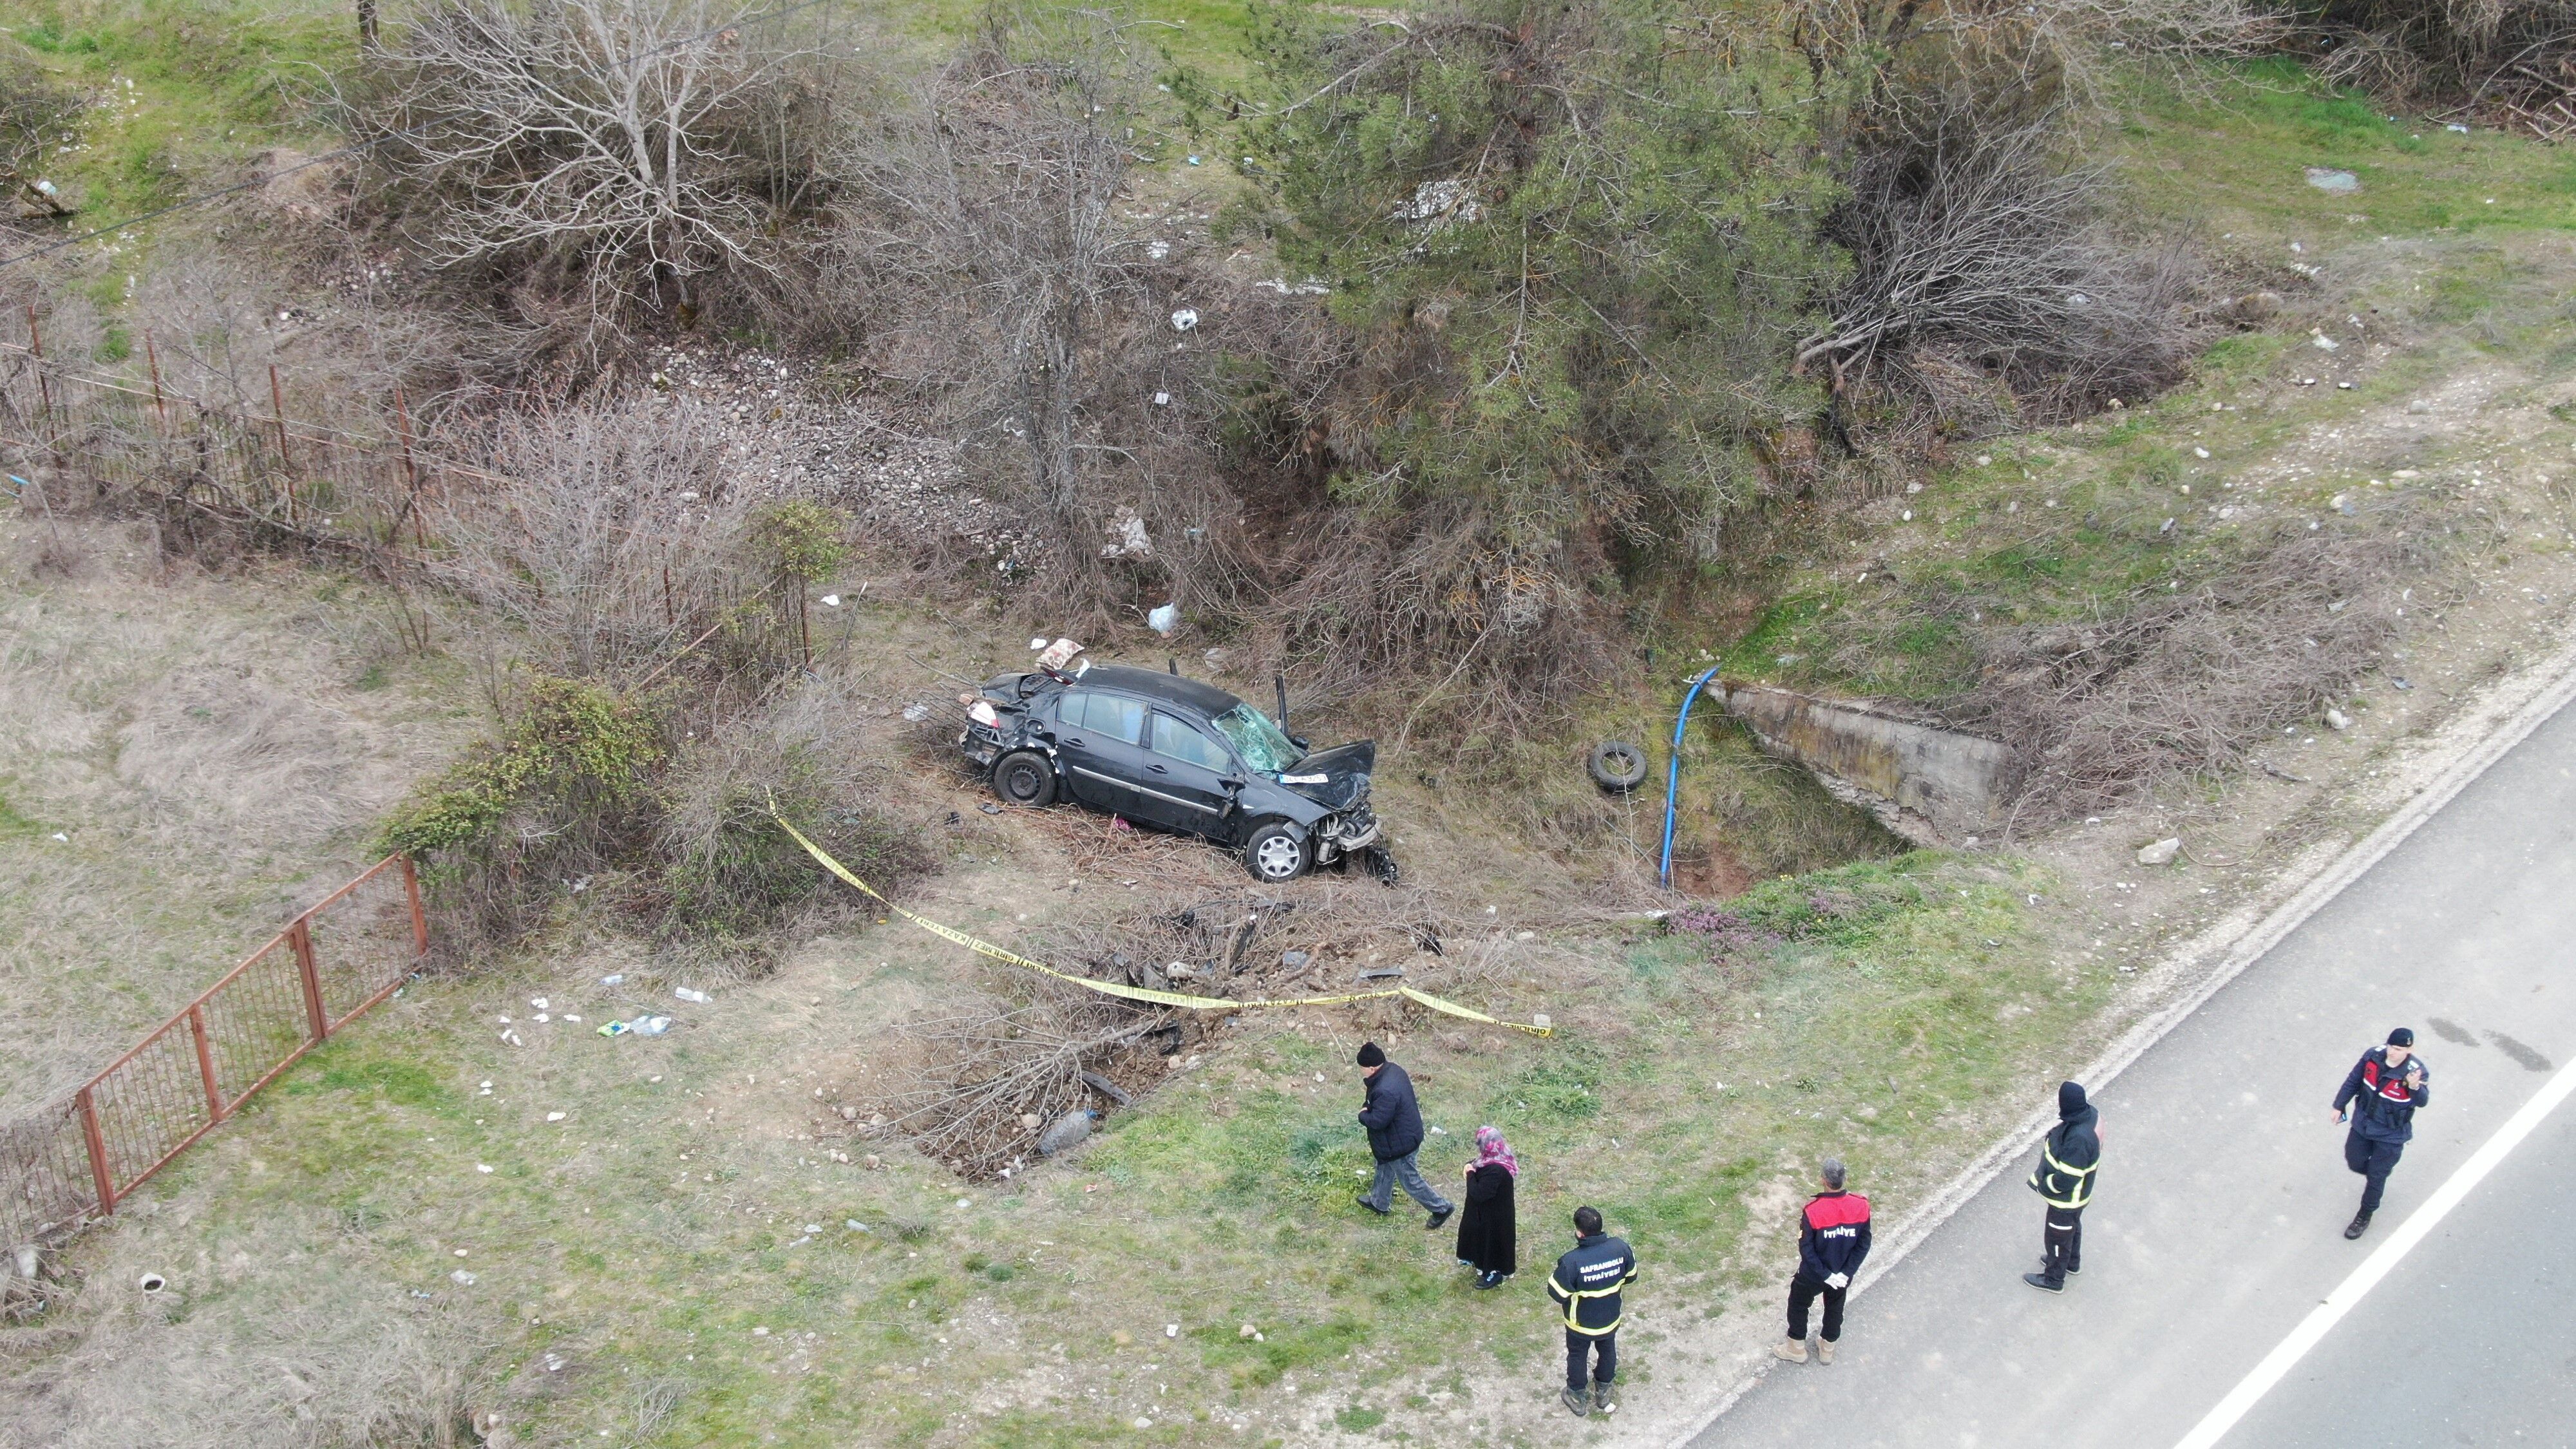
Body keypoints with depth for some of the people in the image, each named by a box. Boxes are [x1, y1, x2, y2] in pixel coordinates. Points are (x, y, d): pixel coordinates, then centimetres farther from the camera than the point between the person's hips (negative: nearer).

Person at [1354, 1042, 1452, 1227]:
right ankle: (1379, 1203, 52)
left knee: (1410, 1180, 11)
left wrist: (1363, 1115, -14)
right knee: (1385, 1169, 30)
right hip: (1407, 1133, 10)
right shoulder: (1392, 1069, -9)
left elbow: (1377, 1121, -30)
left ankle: (1441, 1208, 26)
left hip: (1399, 1143, -10)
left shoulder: (1385, 1092, -40)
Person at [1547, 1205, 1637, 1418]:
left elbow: (1558, 1294, -25)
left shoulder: (1573, 1261, -36)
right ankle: (1603, 1394, 52)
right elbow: (1631, 1276, -4)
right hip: (1611, 1320, 3)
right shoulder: (1620, 1248, -22)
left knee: (1577, 1357, 24)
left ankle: (1577, 1398, 45)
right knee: (1608, 1352, 30)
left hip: (1581, 1324, -3)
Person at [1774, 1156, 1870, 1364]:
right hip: (1843, 1275, 3)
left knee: (1798, 1305, 24)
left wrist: (1825, 1275, -14)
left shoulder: (1813, 1211, -31)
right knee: (1835, 1308, 28)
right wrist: (1846, 1273, -9)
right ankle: (1827, 1350, 47)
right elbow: (1863, 1245, -12)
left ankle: (1797, 1349, 40)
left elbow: (1806, 1249, -23)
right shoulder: (1861, 1207, -20)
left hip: (1813, 1275, -3)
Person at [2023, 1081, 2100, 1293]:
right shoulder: (2090, 1114, -15)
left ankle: (2054, 1279, 38)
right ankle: (2072, 1262, 57)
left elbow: (2065, 1180, -34)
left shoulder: (2078, 1139, -43)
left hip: (2067, 1199, -9)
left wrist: (2042, 1185, -17)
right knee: (2073, 1226, 32)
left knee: (2057, 1236, 16)